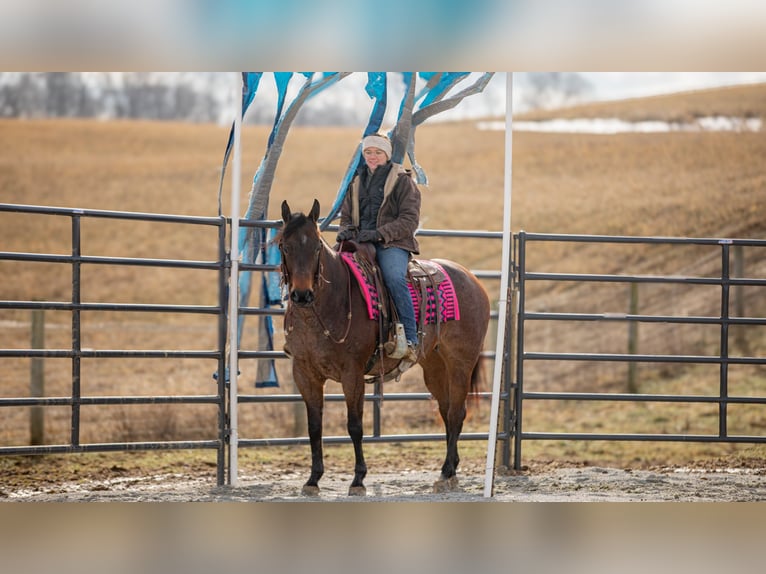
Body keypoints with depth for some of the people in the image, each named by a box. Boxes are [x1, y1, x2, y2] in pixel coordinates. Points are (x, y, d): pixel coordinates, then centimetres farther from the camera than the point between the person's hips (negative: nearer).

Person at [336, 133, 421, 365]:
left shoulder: (402, 181, 3)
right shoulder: (357, 182, 21)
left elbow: (409, 220, -5)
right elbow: (346, 216, 25)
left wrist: (379, 233, -17)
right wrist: (345, 231, -1)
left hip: (392, 244, -6)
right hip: (358, 242, 6)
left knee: (394, 278, -34)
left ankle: (410, 341, -36)